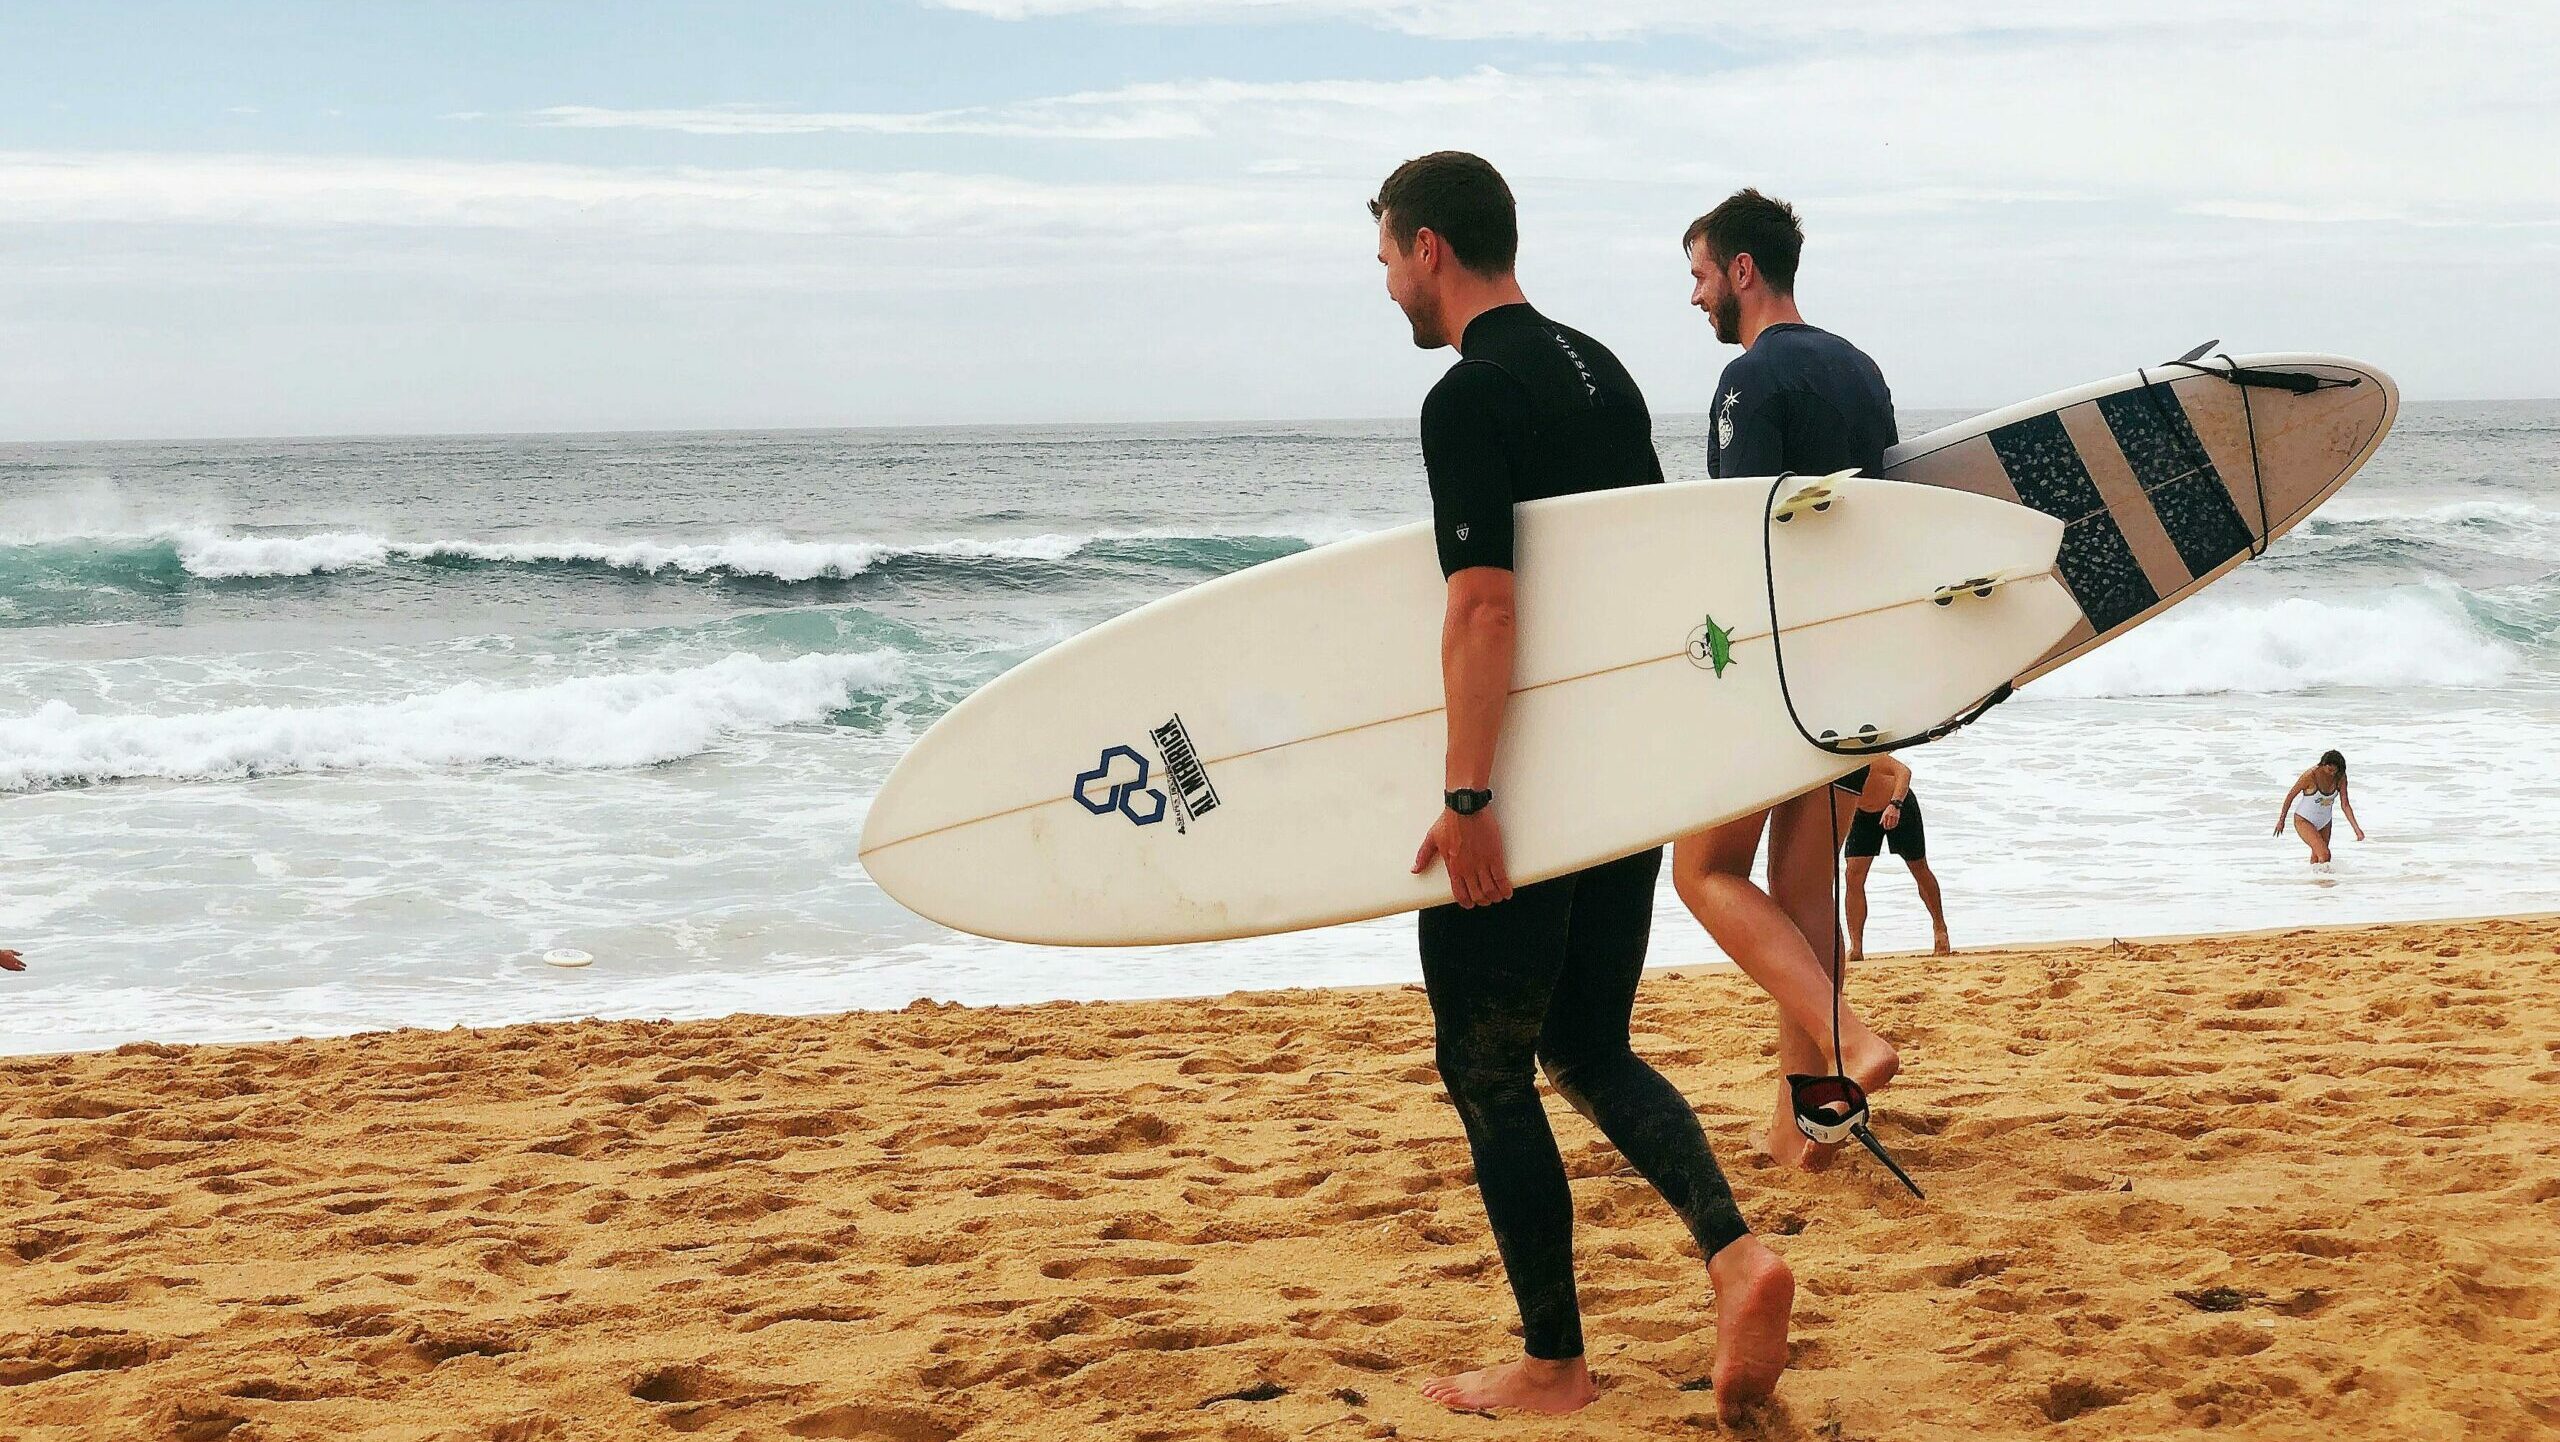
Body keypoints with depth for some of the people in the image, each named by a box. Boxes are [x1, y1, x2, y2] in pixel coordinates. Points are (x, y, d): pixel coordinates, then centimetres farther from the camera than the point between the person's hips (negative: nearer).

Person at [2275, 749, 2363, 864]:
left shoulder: (2340, 777, -12)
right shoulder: (2310, 776, -25)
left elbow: (2345, 805, -7)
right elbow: (2290, 796, -12)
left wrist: (2356, 828, -15)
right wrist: (2281, 821, -4)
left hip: (2325, 822, 6)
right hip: (2304, 821, -6)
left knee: (2317, 857, 16)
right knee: (2324, 855, -20)